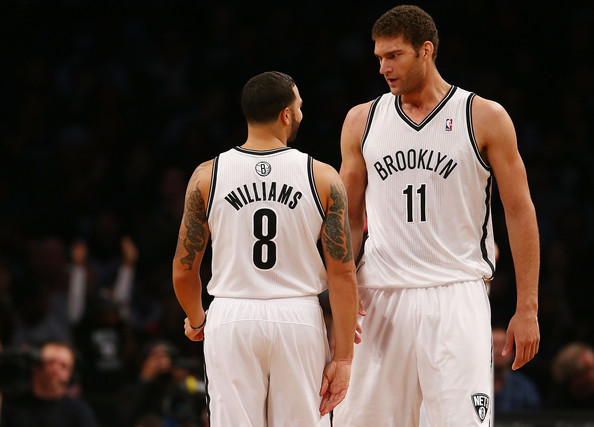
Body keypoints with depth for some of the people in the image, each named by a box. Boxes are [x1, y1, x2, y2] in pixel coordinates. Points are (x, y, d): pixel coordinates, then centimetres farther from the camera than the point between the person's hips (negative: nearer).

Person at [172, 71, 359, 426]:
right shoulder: (323, 178, -3)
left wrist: (196, 321, 24)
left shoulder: (207, 176, 0)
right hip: (299, 319, -1)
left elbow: (183, 272, 5)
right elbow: (343, 274, -5)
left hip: (231, 318, 1)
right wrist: (343, 357, -1)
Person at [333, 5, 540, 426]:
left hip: (456, 297, -3)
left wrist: (527, 309, -2)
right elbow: (348, 218, 15)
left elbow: (520, 213, 2)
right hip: (380, 297, 3)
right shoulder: (362, 121, 10)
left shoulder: (485, 118, 0)